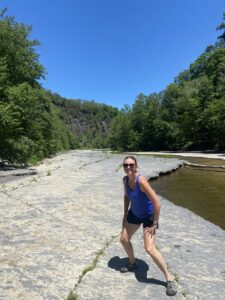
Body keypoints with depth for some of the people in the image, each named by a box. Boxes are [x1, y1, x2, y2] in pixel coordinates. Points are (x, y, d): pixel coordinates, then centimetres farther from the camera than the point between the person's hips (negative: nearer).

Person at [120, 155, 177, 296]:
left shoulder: (141, 180, -33)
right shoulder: (125, 179, -9)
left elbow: (157, 202, -32)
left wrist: (155, 224, -23)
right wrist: (125, 214, 11)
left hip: (149, 215, -7)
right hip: (135, 213, 8)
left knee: (150, 248, -14)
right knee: (124, 239, 15)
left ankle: (170, 278, 8)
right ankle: (133, 264, 42)